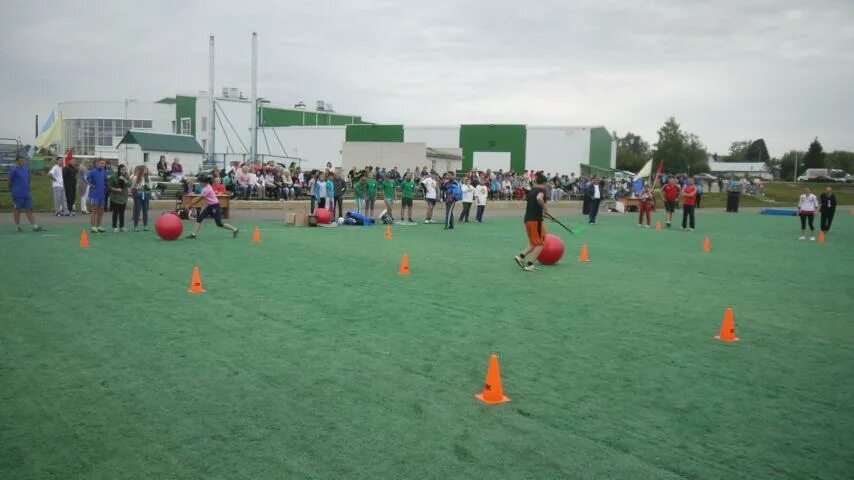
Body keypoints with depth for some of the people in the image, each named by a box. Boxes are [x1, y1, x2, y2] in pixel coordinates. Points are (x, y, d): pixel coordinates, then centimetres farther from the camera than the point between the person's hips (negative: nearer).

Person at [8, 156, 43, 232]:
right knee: (17, 210, 3)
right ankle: (17, 226, 12)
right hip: (17, 194, -6)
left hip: (26, 194, 6)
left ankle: (34, 226, 1)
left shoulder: (26, 169, 12)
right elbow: (10, 182, -5)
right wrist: (11, 190, 2)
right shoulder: (14, 170, -7)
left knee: (29, 210, 4)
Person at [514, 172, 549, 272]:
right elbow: (539, 198, -29)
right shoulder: (542, 190, -7)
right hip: (536, 219, -8)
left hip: (527, 219, 8)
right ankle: (529, 265, -4)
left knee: (532, 244, 20)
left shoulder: (531, 191, 16)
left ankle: (521, 256, 4)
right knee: (539, 244, 2)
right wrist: (545, 209, -17)